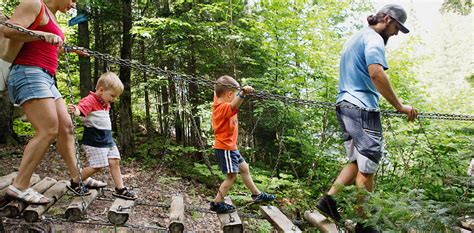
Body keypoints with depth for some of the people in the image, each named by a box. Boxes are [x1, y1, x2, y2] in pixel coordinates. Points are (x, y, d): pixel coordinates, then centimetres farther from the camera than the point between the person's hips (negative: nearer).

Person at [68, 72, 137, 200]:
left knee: (115, 161, 3)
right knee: (97, 166, -7)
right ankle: (76, 181, 16)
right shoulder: (90, 100, -13)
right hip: (94, 140, -9)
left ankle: (120, 189, 9)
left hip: (107, 138, 9)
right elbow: (81, 109, -34)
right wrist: (75, 110, -52)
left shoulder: (105, 103, 15)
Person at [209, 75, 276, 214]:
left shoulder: (218, 102, 3)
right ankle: (217, 203, 6)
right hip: (225, 148, -11)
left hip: (230, 147, 11)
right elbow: (233, 105, -49)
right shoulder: (224, 107, -25)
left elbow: (217, 91, 26)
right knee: (232, 176, -5)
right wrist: (242, 93, -64)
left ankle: (257, 195, 32)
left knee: (244, 168, 19)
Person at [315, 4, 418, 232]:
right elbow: (376, 73, -24)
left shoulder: (353, 39, 24)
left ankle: (328, 198, 5)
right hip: (363, 109, -9)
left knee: (357, 162, 16)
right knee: (367, 168, -2)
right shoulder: (373, 38, -7)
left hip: (344, 106, 9)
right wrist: (400, 106, -19)